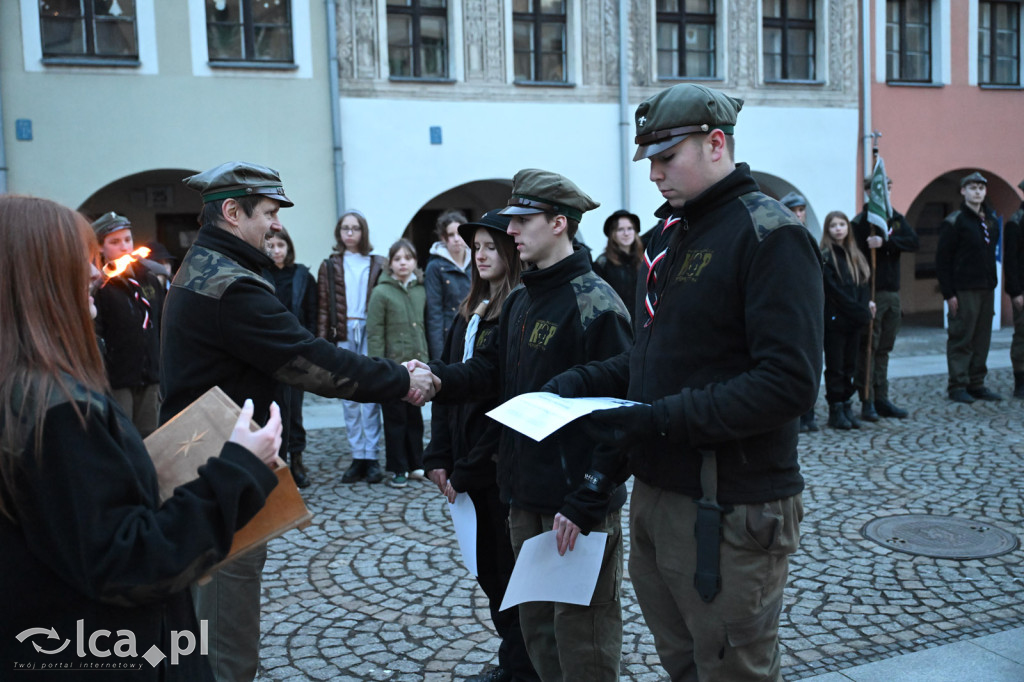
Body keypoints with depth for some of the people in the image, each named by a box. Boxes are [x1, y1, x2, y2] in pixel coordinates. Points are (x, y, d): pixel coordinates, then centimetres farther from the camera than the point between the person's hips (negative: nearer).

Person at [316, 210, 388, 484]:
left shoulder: (378, 264, 7)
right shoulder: (330, 266, 10)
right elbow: (323, 307, 6)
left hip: (370, 332, -1)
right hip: (343, 335, 2)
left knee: (370, 397, -4)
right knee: (348, 398, 4)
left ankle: (372, 458, 3)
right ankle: (358, 458, 11)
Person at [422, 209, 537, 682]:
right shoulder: (469, 314, 12)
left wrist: (468, 469, -15)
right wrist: (438, 456, 5)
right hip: (467, 466, 8)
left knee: (511, 569, 4)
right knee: (489, 570, 16)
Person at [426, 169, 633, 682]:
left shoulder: (594, 302, -15)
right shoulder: (519, 300, 12)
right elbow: (494, 370, 12)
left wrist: (587, 502, -21)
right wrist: (439, 376, -7)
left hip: (577, 505, -8)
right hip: (524, 499, 8)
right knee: (536, 627, 21)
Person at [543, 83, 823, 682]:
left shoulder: (771, 235, -13)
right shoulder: (671, 233, 13)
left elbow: (789, 383, -22)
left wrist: (663, 418, -25)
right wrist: (581, 382, 4)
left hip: (727, 513, -8)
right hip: (656, 493, 8)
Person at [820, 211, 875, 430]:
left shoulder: (855, 255, 14)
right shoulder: (825, 256, -8)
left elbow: (863, 284, 12)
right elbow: (834, 291, -13)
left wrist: (866, 304, -8)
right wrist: (862, 310, -13)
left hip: (855, 321, 6)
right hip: (834, 320, -6)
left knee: (849, 365, 10)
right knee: (835, 366, 0)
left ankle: (846, 406, 18)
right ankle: (835, 411, 6)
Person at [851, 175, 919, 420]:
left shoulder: (896, 218, 12)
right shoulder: (860, 222, -5)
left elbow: (914, 241, -5)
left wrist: (885, 242, -21)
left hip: (892, 293, 6)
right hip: (870, 292, -6)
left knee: (884, 349, 11)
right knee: (868, 348, -4)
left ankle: (882, 399, 17)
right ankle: (867, 402, 1)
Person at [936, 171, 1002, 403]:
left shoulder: (992, 220, 14)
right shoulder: (954, 221, -7)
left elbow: (992, 253, 19)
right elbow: (942, 260, -10)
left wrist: (992, 283, 10)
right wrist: (948, 293, -14)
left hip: (987, 289, 6)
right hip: (964, 290, -6)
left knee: (982, 339, 9)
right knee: (961, 339, -3)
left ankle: (977, 384, 17)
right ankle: (957, 386, 4)